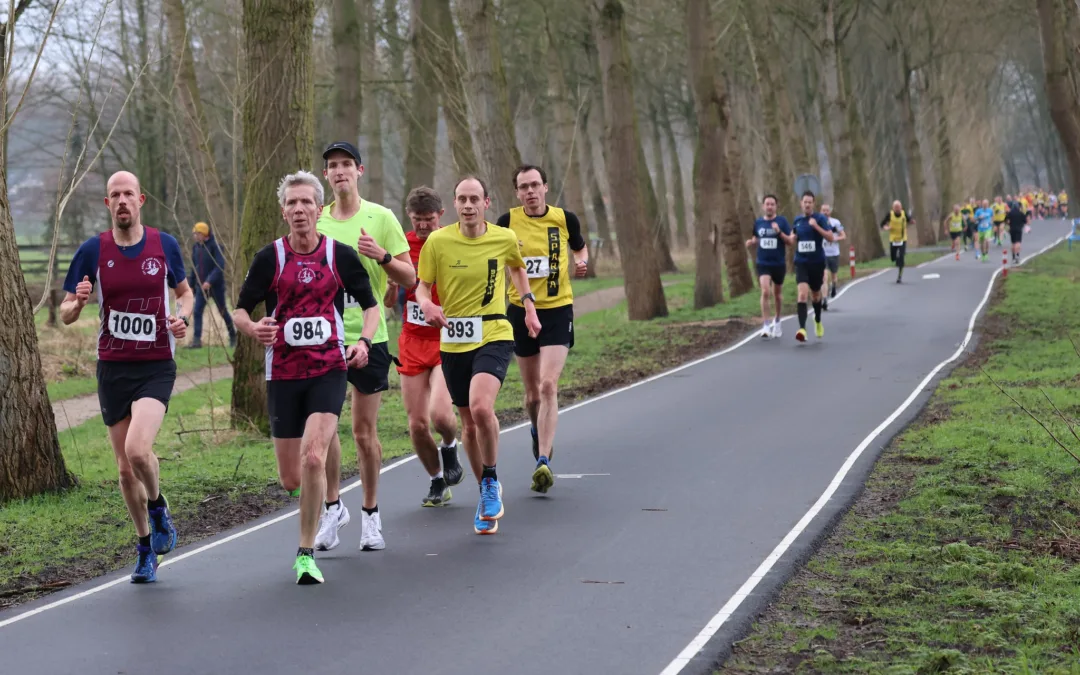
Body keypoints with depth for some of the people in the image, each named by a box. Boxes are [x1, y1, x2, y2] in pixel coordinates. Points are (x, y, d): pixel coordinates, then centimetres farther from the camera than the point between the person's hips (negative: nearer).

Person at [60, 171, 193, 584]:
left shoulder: (165, 245, 0)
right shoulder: (92, 251, -1)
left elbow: (184, 291, 17)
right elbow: (65, 314, 3)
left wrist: (182, 317, -6)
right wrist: (78, 303, -21)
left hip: (156, 366, -2)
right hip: (112, 368, 2)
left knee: (137, 449, -24)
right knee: (125, 468, 7)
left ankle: (159, 509, 7)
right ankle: (146, 548, 26)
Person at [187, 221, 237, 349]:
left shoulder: (214, 246, -15)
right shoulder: (196, 247, 4)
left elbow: (220, 266, -22)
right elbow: (194, 267, 13)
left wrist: (210, 281, -30)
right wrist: (191, 284, 12)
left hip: (216, 285, -5)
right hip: (202, 285, 5)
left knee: (223, 311, 9)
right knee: (197, 312, -8)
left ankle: (233, 336, 27)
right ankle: (196, 340, -9)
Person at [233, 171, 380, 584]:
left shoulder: (341, 255, 0)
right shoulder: (269, 258, 0)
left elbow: (370, 303, 11)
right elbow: (240, 311, 4)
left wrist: (364, 340, -8)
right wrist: (253, 328, -19)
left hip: (329, 370, -1)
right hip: (283, 374, 1)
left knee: (313, 458, -21)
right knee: (290, 480, 4)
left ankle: (306, 554, -7)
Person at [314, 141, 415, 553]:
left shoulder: (380, 217, 0)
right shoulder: (316, 222, 7)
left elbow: (409, 278, 0)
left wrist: (381, 255, -18)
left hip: (368, 337, -2)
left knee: (364, 431, 3)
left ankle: (370, 514, 16)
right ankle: (333, 506, 8)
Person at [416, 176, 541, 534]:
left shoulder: (504, 239, -1)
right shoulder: (437, 241, -4)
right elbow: (422, 287, 1)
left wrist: (529, 306, 18)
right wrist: (427, 305, -20)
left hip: (494, 336, -2)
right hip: (453, 342, 2)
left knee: (481, 407, -26)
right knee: (469, 424, 10)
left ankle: (491, 481, -3)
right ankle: (488, 497, 29)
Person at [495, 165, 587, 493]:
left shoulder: (564, 219, -2)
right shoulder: (508, 221, -2)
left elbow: (580, 248, 17)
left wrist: (581, 263, -5)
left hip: (558, 310, -2)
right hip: (520, 312, 2)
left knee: (548, 385, -17)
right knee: (532, 392, 11)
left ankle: (543, 461, -19)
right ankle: (538, 432, 45)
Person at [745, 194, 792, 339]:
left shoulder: (782, 221, -5)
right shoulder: (758, 222, 2)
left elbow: (791, 242, -6)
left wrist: (779, 232, -22)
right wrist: (752, 241, -6)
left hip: (779, 263, 0)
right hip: (763, 263, 0)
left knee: (777, 294, 15)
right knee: (765, 291, -18)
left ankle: (776, 321, 37)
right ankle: (766, 325, -17)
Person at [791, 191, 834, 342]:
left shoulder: (820, 218, -6)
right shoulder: (797, 221, 6)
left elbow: (830, 237, -16)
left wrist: (816, 226, -26)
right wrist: (793, 238, -1)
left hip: (817, 262, -1)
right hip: (801, 263, 1)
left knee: (815, 295, 17)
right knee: (802, 293, -18)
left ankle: (818, 321, 46)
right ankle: (802, 328, -26)